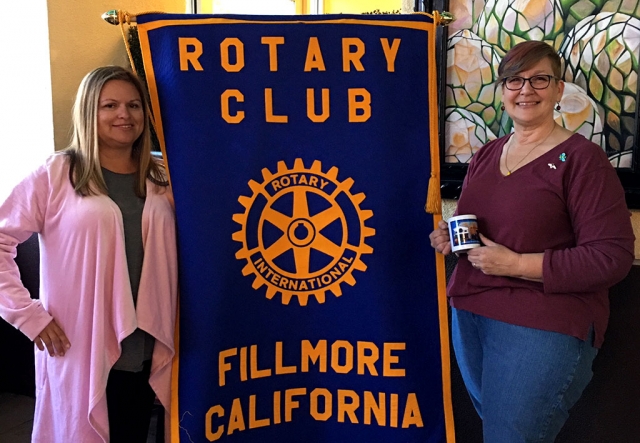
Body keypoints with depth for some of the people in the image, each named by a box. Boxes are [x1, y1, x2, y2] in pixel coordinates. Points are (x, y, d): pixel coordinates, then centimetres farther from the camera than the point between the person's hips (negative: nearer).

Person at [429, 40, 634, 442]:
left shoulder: (582, 159, -12)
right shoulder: (486, 155, 9)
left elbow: (613, 256, -18)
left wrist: (517, 264, -22)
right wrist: (447, 238, -2)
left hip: (543, 326, -7)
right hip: (468, 313, 7)